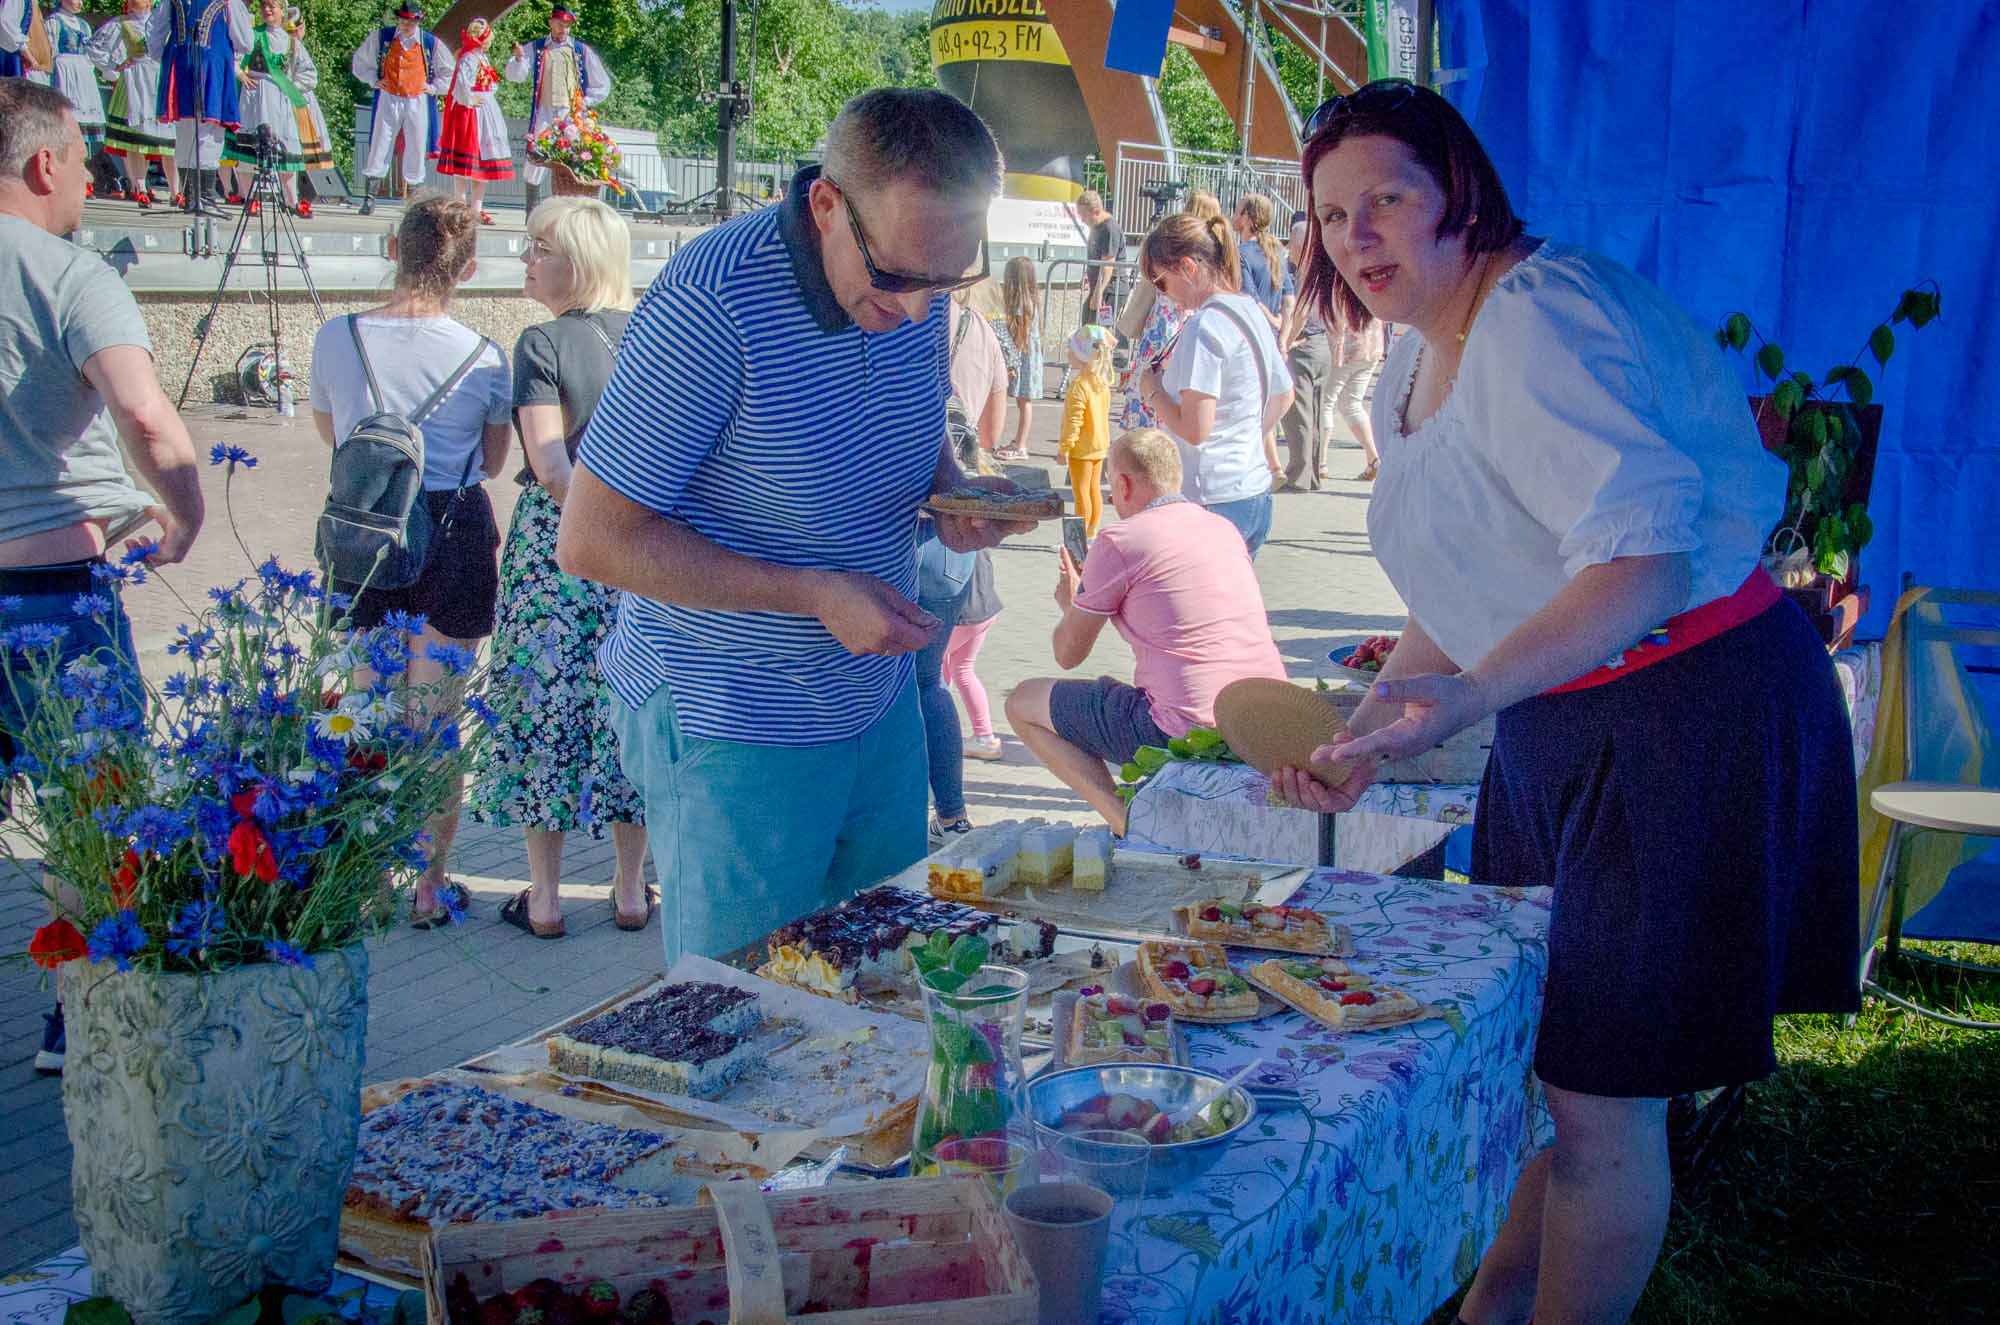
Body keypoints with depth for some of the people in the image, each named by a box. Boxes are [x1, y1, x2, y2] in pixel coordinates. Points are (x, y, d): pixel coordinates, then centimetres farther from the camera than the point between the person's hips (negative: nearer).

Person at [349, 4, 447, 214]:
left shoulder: (431, 43, 1)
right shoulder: (381, 37, 2)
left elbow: (449, 71, 15)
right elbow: (359, 61, 16)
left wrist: (434, 88, 5)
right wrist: (374, 80, 6)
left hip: (418, 102, 0)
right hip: (388, 100, 0)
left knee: (417, 151, 3)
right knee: (379, 146, -5)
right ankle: (369, 197, -2)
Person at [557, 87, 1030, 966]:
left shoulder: (916, 284, -3)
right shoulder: (714, 306, -25)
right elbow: (592, 540, -21)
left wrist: (952, 496, -6)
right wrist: (812, 594, -24)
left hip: (876, 698, 7)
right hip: (730, 724, -6)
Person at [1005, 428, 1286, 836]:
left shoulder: (1118, 541, -5)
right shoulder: (1225, 528, 15)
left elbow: (1068, 654, 5)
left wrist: (1069, 604, 27)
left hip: (1187, 733, -8)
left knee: (1023, 703, 11)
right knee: (1108, 688, 35)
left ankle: (1128, 826, 0)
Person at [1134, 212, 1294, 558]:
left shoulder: (1205, 325, -16)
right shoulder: (1252, 312, 12)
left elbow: (1194, 428, -21)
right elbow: (1283, 397, 26)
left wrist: (1153, 391, -5)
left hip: (1212, 501, -9)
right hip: (1257, 497, 9)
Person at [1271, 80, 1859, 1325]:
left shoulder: (1538, 316, -20)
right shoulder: (1414, 368, 11)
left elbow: (1646, 560, -31)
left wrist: (1470, 694, -43)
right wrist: (1363, 738, 9)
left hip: (1697, 718, -9)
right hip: (1559, 724, 9)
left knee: (1603, 1087, -1)